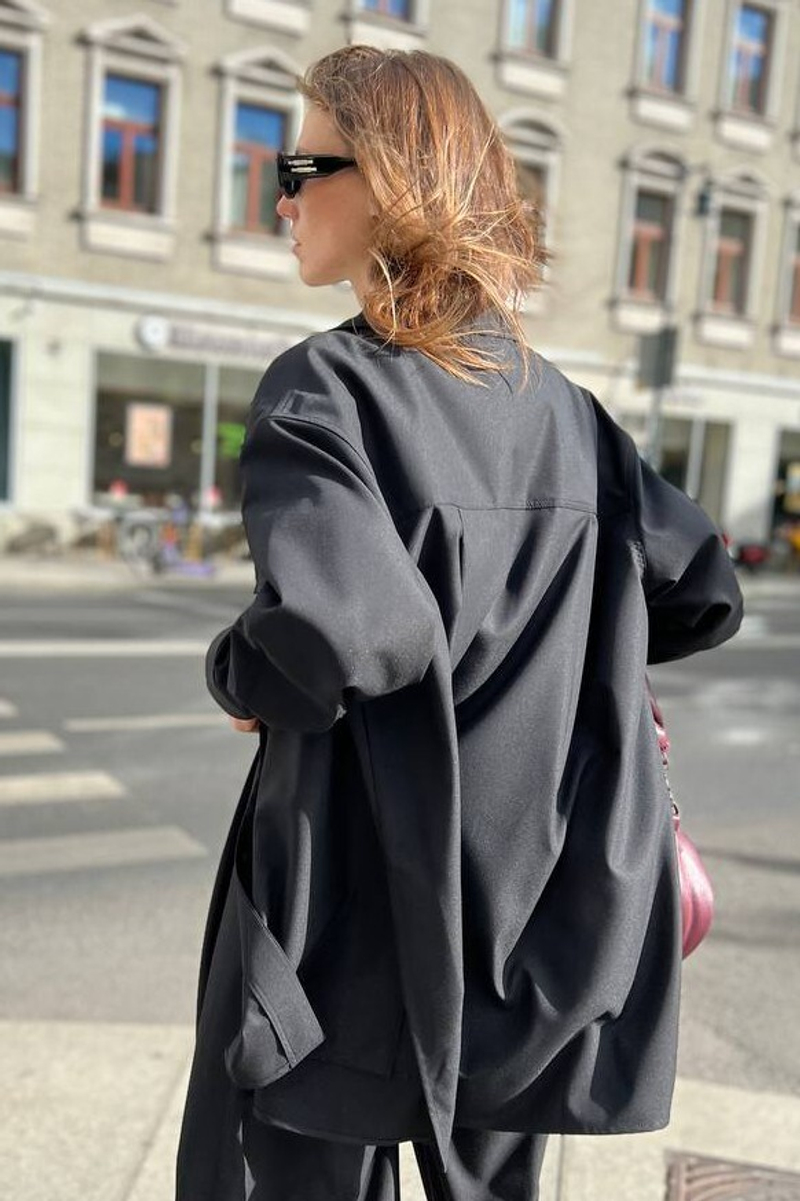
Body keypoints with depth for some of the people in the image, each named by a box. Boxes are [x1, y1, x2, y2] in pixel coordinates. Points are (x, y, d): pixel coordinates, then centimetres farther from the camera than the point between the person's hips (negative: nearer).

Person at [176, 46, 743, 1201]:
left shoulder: (324, 387, -16)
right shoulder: (569, 409, 3)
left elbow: (342, 631, -32)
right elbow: (705, 595, 7)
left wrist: (240, 673, -11)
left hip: (359, 903, -5)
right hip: (529, 912, 6)